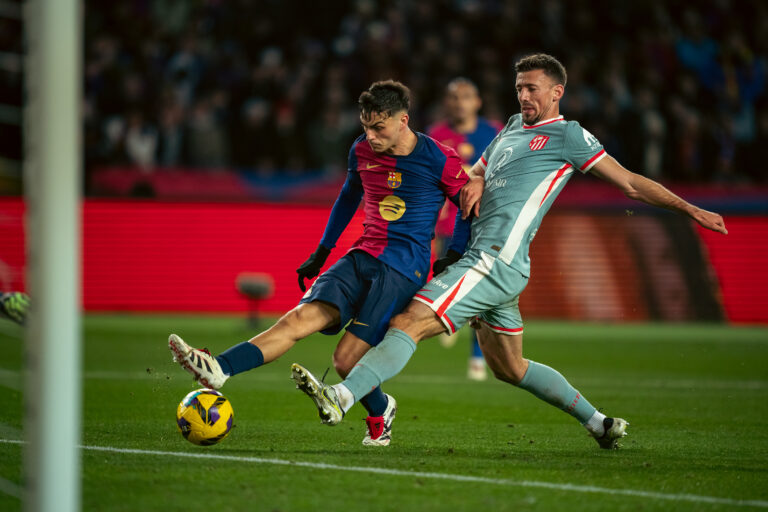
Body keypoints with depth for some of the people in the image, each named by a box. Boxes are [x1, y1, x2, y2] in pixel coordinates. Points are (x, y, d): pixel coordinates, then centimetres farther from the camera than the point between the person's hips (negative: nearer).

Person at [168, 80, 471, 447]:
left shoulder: (439, 160, -9)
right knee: (301, 318, -17)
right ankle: (218, 370, -30)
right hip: (361, 257, 5)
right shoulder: (362, 150, 8)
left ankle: (379, 411, 13)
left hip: (403, 269, -5)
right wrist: (322, 251, 26)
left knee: (347, 359, -16)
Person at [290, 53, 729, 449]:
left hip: (496, 262, -10)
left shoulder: (567, 135, 0)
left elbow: (629, 183, 2)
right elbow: (475, 175, 32)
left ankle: (341, 397, -31)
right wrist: (473, 183, 6)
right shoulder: (514, 127, 23)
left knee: (409, 324, -20)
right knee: (510, 368, 19)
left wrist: (691, 209, -2)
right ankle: (599, 422, 28)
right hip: (486, 259, 10)